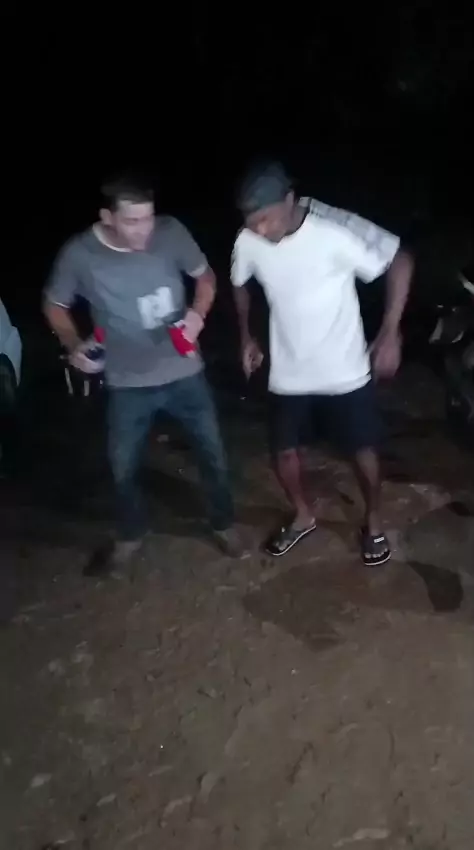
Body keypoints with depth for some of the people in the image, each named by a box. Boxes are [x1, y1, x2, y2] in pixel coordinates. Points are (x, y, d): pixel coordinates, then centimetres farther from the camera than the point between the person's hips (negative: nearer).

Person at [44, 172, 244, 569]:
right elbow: (55, 306, 1)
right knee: (123, 466, 15)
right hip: (128, 384, 0)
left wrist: (198, 313, -16)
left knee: (213, 453, 14)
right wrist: (74, 345, -16)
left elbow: (205, 275, 2)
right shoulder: (79, 255, -18)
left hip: (184, 372, 1)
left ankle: (224, 523, 40)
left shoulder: (170, 232, -16)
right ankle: (131, 533, 43)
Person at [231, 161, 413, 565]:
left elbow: (400, 262, -15)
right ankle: (304, 515, 41)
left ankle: (373, 522, 38)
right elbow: (240, 284, 10)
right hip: (289, 373, 3)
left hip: (345, 370, -3)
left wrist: (391, 332, -17)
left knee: (363, 451, 11)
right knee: (285, 451, 12)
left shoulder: (336, 232, -26)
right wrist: (247, 337, 11)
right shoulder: (248, 242, -14)